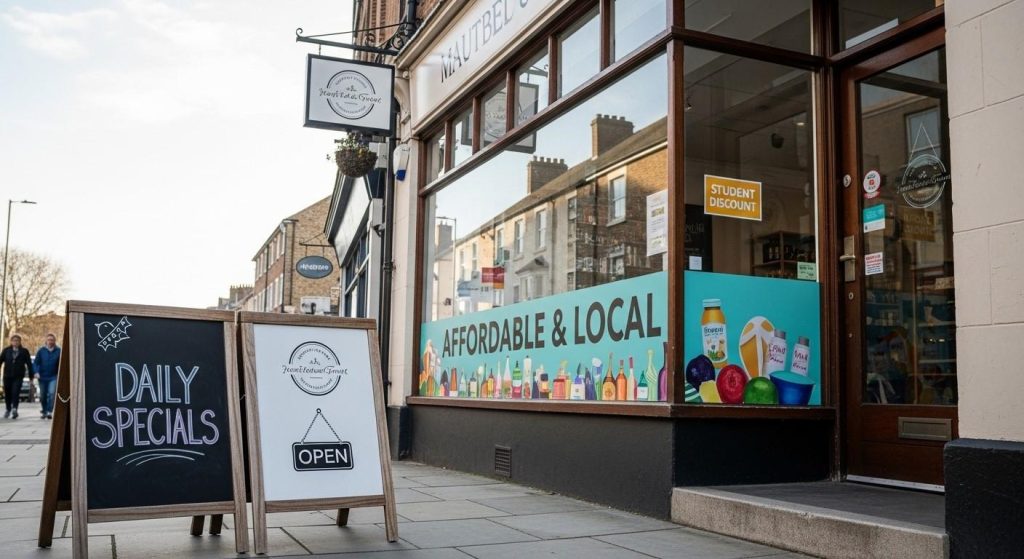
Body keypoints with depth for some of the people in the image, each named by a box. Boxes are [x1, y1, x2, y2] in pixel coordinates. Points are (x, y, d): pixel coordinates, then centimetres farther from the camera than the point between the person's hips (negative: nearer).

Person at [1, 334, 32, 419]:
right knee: (7, 393, 10)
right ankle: (8, 410, 27)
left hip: (18, 376, -2)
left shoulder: (24, 351, 2)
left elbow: (29, 364, 3)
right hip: (7, 376, 3)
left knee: (15, 392, -18)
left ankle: (14, 408, -22)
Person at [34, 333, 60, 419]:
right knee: (43, 396, 11)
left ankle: (49, 412, -17)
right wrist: (36, 372, -13)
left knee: (51, 393, -18)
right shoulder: (41, 350, 2)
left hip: (53, 377, -2)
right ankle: (44, 411, 27)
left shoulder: (58, 351, -2)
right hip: (42, 377, 3)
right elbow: (36, 362, 2)